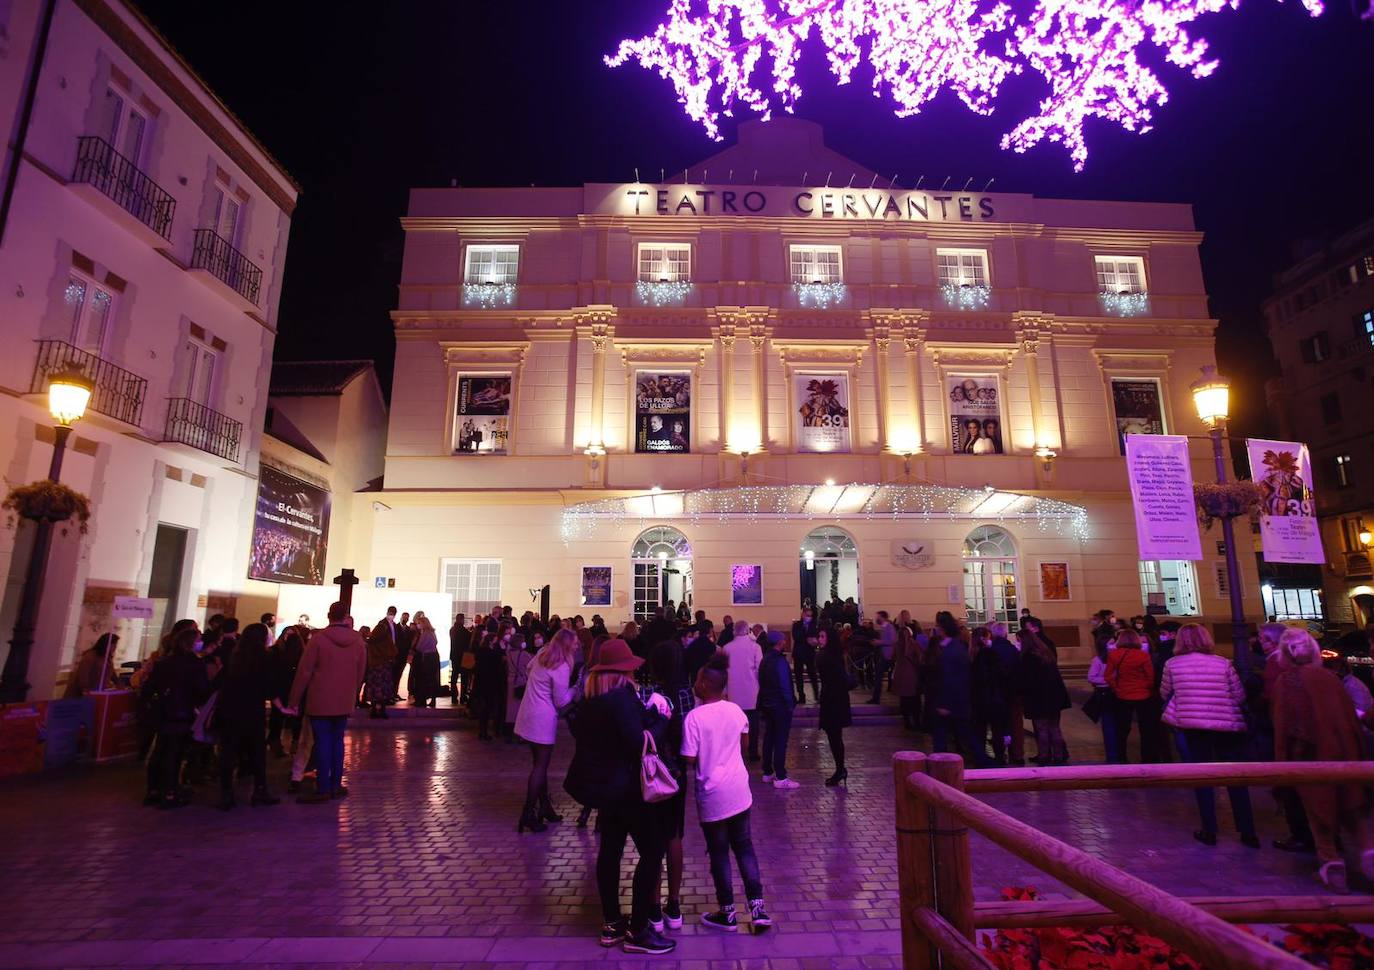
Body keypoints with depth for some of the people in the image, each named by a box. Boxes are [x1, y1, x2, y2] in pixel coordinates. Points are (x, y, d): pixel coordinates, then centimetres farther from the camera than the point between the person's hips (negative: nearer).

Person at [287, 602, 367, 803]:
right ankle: (336, 785, 17)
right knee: (337, 741, 13)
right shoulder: (358, 641, 0)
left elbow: (304, 672, -9)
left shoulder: (318, 638, -11)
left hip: (320, 701, -3)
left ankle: (323, 789, 4)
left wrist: (294, 700, -2)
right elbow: (360, 673, 5)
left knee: (322, 743, 1)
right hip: (344, 702, 4)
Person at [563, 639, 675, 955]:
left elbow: (579, 731, 15)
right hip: (623, 785, -9)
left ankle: (612, 923, 30)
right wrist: (660, 721, -12)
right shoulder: (622, 697, -24)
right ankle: (637, 931, 8)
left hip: (600, 782, 9)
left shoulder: (590, 698, 2)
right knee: (653, 849, 2)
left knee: (610, 849, 19)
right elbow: (640, 745, -26)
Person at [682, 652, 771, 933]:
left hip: (712, 795, -4)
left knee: (719, 853, 11)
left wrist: (705, 761, 3)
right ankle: (757, 907, 17)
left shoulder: (694, 717, -19)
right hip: (739, 789, 5)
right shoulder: (735, 710, -2)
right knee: (744, 846, 18)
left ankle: (727, 913, 24)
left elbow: (689, 760, -16)